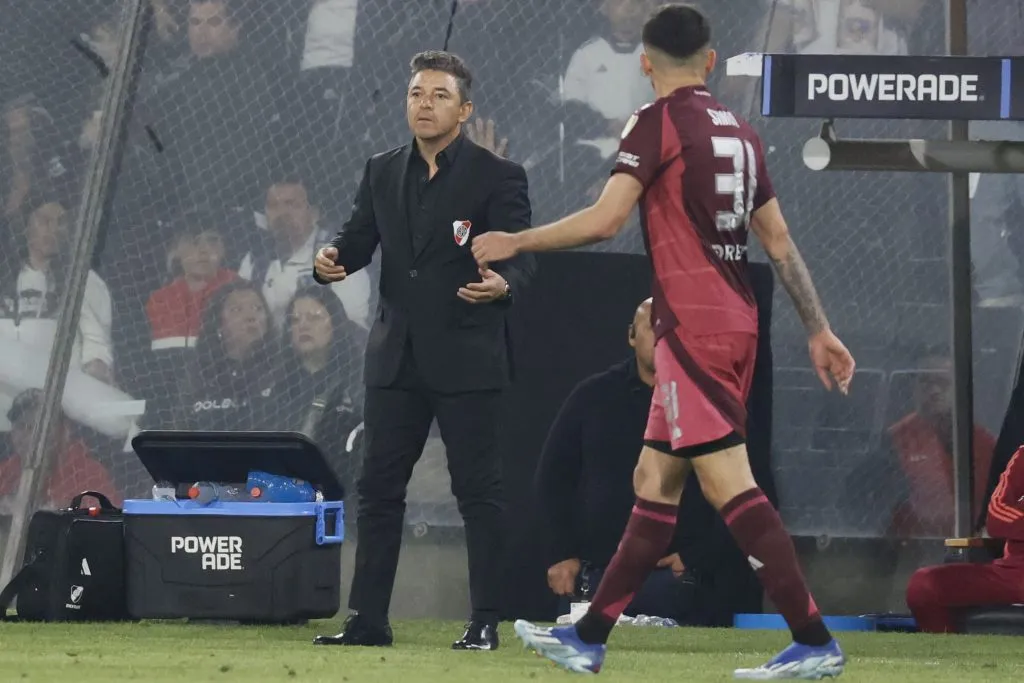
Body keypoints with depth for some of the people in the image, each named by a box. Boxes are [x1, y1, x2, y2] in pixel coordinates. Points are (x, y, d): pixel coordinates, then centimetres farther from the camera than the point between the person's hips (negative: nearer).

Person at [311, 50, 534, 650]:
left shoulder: (498, 177, -4)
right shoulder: (382, 173, 12)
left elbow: (521, 257, -11)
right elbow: (359, 238, 9)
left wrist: (503, 283, -34)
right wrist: (334, 259, -15)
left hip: (467, 358, -5)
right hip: (397, 355, 5)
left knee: (479, 491, -1)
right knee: (379, 488, 7)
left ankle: (486, 621, 4)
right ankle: (369, 619, 12)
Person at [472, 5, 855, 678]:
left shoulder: (659, 122, -7)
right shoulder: (741, 131, 15)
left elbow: (605, 220, -16)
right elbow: (780, 241, 16)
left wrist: (515, 242, -5)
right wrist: (819, 330, 18)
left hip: (693, 326, -8)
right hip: (737, 322, 8)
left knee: (727, 481, -11)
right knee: (654, 481, 13)